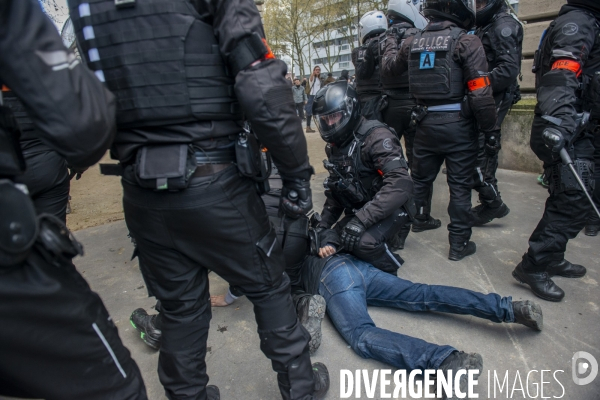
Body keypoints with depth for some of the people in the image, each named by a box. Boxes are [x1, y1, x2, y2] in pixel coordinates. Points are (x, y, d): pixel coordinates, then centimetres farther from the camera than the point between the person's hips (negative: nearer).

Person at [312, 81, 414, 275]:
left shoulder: (376, 136, -22)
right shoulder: (334, 145, 4)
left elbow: (400, 184, -34)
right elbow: (335, 188, 13)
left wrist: (362, 219, -37)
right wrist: (324, 223, 4)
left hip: (391, 207, -8)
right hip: (360, 211, 8)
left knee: (363, 242, -31)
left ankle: (392, 275, -1)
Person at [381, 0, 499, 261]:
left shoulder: (412, 42, 6)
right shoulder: (465, 41, -10)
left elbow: (387, 68, 23)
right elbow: (480, 92, -15)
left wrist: (391, 44, 42)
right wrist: (490, 129, -7)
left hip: (426, 121, 5)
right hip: (458, 123, -5)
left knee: (421, 176, 22)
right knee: (460, 185, 3)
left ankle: (420, 219, 42)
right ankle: (459, 243, 10)